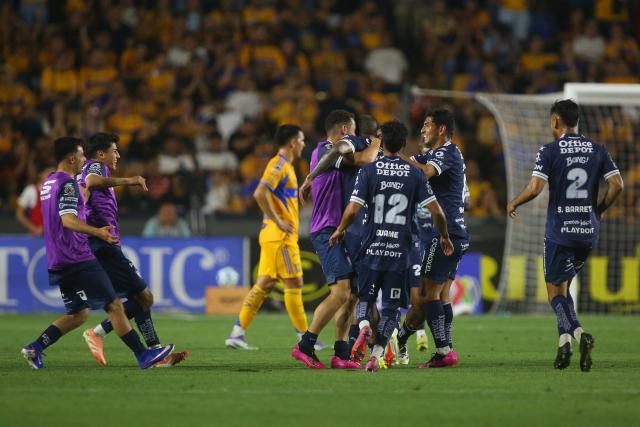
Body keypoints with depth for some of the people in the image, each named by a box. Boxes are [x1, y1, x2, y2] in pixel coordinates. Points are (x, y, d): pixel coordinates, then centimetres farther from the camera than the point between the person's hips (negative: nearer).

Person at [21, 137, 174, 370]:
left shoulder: (48, 183, 17)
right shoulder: (67, 184, -13)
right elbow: (68, 220, -26)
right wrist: (97, 232, -39)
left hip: (58, 262, 10)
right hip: (79, 260, -10)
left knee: (78, 314, 14)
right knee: (114, 305, -5)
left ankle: (35, 348, 4)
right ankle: (143, 355, -4)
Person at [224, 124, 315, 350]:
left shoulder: (284, 166, 18)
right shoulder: (279, 165, -13)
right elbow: (260, 193, -24)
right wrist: (278, 221, -21)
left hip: (275, 236, 10)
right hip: (280, 236, -10)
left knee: (265, 284, 7)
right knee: (294, 283, -5)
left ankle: (237, 334, 6)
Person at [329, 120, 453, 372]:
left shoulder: (368, 171, -3)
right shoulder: (415, 174, 1)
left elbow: (352, 210, -9)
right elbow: (436, 211, -1)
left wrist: (339, 231, 10)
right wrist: (444, 237, 17)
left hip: (372, 248, 0)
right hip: (400, 252, 0)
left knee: (365, 297, 16)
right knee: (392, 307, 8)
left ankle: (364, 325, -15)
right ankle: (376, 354, -6)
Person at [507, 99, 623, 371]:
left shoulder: (550, 151, -7)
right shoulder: (597, 150, 6)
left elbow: (534, 187, -16)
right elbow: (617, 185, 0)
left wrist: (513, 204, 2)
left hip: (559, 231, -5)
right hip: (588, 231, 5)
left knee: (554, 288, 3)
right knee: (563, 285, 20)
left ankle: (578, 333, -21)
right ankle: (564, 342, 9)